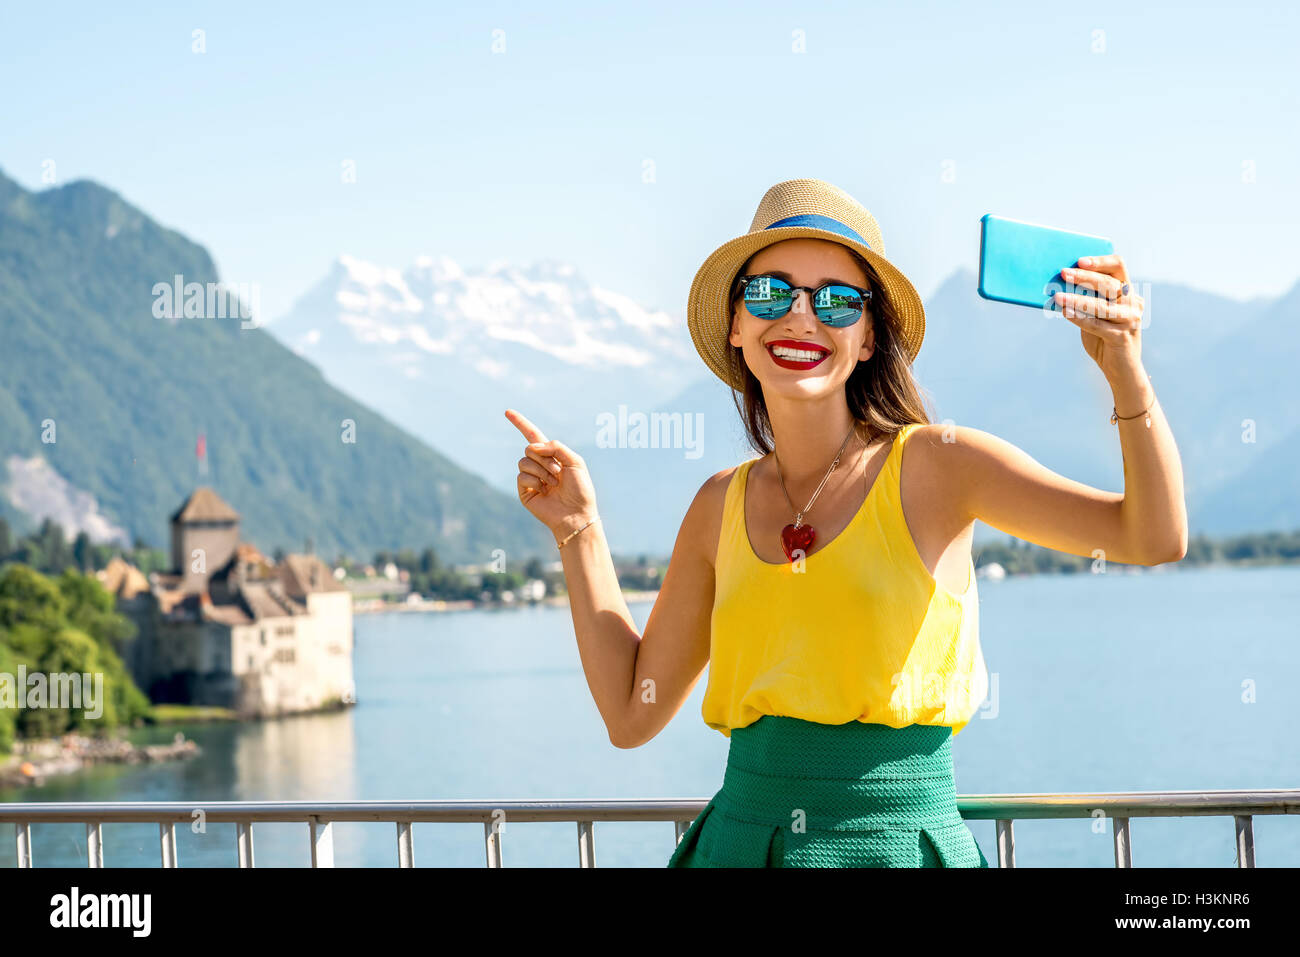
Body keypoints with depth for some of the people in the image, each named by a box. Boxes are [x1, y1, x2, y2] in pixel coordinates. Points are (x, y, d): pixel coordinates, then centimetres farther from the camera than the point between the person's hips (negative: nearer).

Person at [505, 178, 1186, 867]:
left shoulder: (932, 463, -5)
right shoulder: (722, 506, 7)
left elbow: (1154, 537, -14)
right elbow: (632, 713, 10)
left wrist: (1126, 374, -29)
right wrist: (578, 528, 9)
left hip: (900, 844, -3)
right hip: (737, 841, 4)